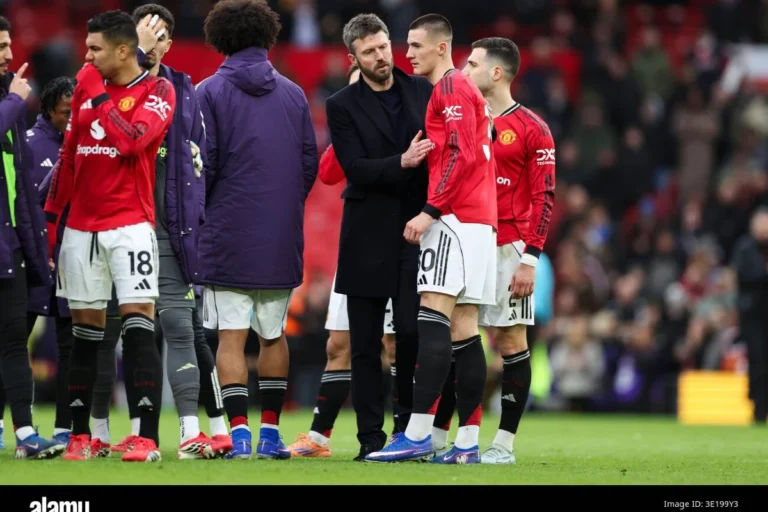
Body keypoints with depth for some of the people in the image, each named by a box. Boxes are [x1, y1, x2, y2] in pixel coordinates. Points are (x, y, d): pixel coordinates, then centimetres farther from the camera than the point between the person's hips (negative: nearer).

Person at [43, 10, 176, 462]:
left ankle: (149, 438, -14)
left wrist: (101, 97, -11)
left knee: (139, 326, -12)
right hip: (81, 228, 6)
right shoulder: (86, 87, 13)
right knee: (85, 334, 8)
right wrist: (51, 214, 16)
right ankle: (80, 436, 13)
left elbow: (132, 140, -22)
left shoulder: (158, 91, -4)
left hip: (130, 226, -6)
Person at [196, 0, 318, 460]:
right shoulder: (293, 94, 7)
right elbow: (310, 164, 9)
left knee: (231, 337, -3)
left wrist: (201, 212, 9)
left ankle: (239, 431, -12)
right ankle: (271, 432, 12)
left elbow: (202, 164, -7)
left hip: (228, 235, -3)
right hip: (281, 241, 3)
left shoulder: (210, 92, -3)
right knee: (274, 336, 13)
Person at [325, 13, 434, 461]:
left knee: (412, 333, -5)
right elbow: (356, 169, -10)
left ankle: (411, 429, 6)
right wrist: (402, 163, -25)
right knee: (366, 343, 2)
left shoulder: (423, 91, 7)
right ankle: (371, 437, 6)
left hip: (417, 230, 1)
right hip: (369, 238, -1)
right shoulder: (343, 107, 0)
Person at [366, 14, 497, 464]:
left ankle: (418, 434, -24)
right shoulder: (463, 89, 24)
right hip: (479, 221, 10)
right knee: (464, 330, 6)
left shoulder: (451, 88, -6)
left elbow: (461, 155, -16)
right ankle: (468, 442, 3)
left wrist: (430, 210, -19)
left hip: (456, 218, -10)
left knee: (433, 320, -16)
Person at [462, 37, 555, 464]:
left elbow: (544, 198, -6)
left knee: (510, 339, -3)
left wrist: (529, 259, -13)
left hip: (509, 250, -6)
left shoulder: (530, 129, -3)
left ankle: (504, 443, -1)